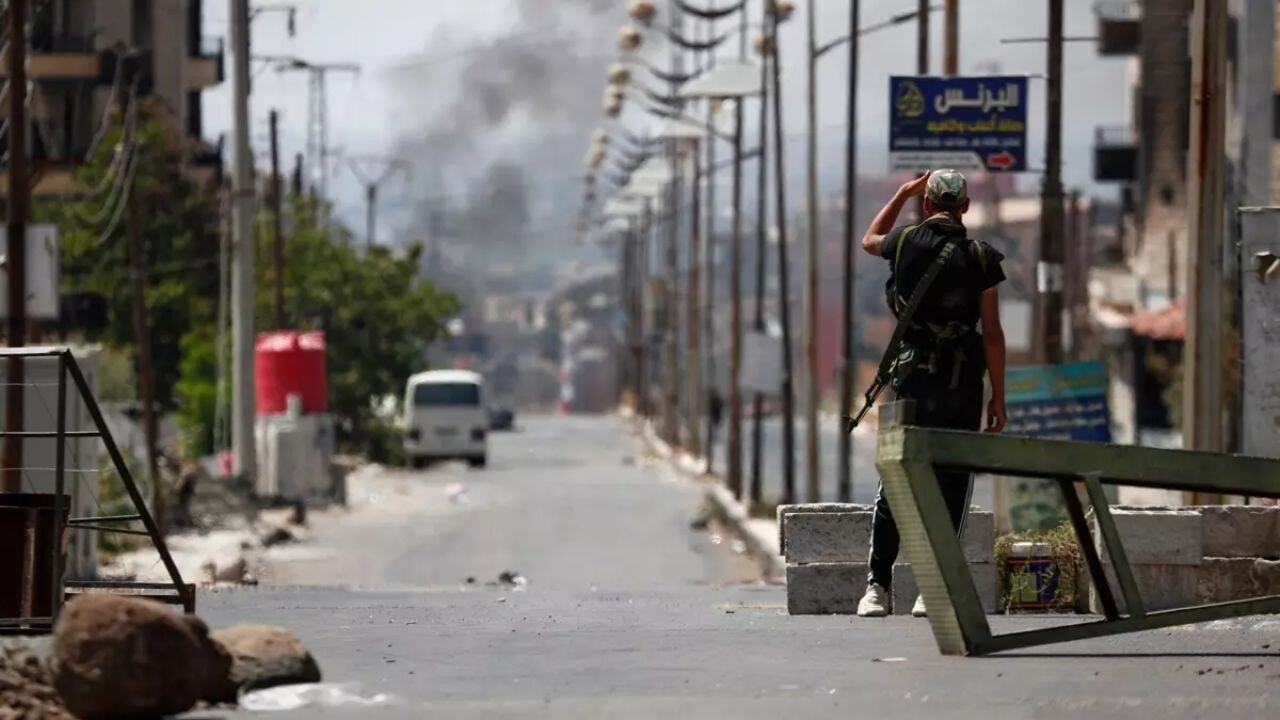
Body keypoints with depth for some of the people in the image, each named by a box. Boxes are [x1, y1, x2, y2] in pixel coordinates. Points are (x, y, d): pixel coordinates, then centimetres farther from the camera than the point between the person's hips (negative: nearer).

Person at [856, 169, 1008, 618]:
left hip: (912, 375, 1)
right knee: (951, 486, 3)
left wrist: (902, 194, 32)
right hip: (962, 379, -1)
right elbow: (992, 333, -4)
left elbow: (869, 240, 25)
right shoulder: (981, 259, -4)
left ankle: (878, 586, -1)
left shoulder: (906, 243, -1)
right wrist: (998, 396, 1)